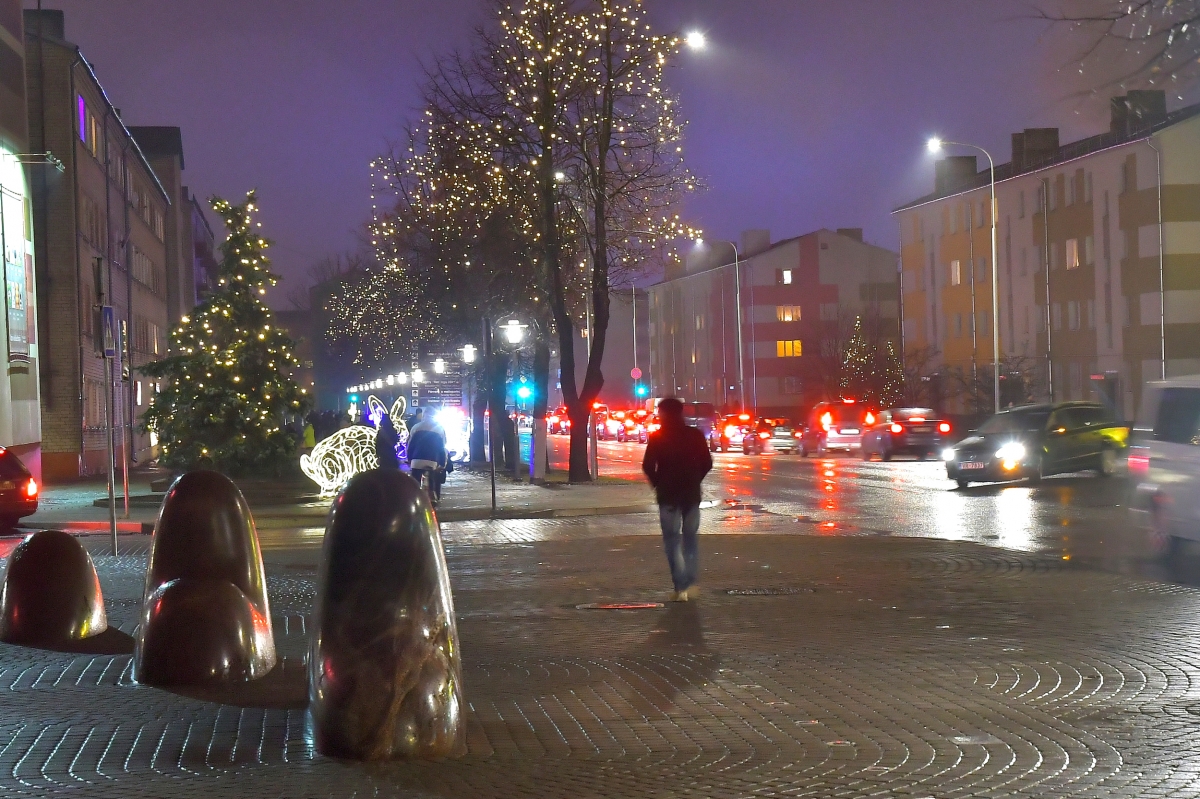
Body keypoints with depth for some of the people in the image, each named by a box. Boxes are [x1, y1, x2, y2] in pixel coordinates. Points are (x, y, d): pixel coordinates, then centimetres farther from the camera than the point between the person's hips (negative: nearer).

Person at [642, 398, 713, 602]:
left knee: (672, 540, 2)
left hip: (667, 494, -3)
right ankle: (690, 585, 10)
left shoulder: (657, 437, -6)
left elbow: (648, 466, -10)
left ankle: (680, 588, -7)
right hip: (691, 493, 3)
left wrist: (658, 484, 6)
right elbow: (707, 464, 2)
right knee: (691, 538, 14)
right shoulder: (695, 435, 2)